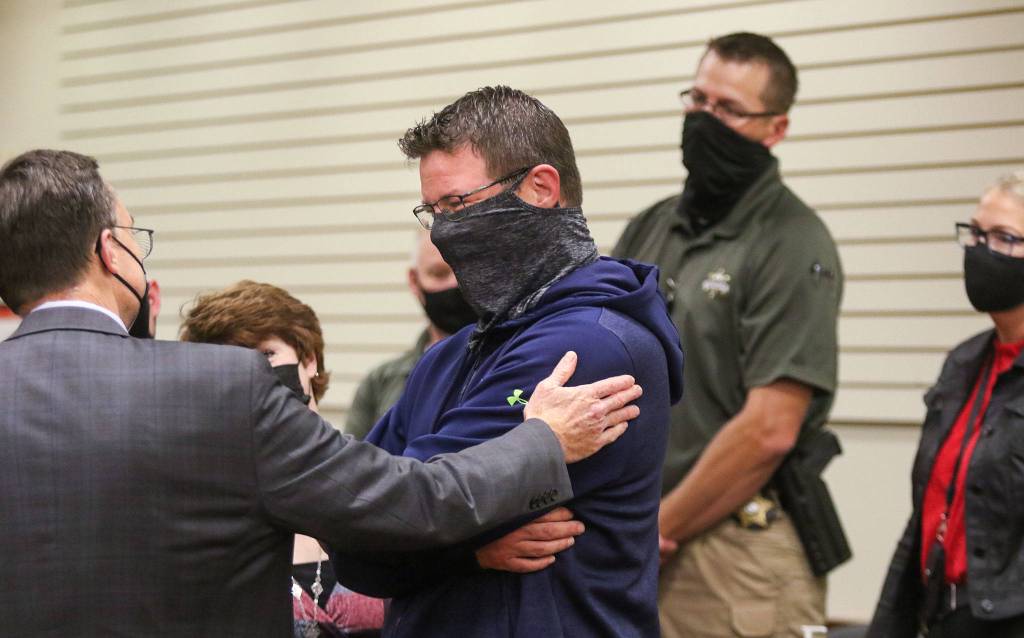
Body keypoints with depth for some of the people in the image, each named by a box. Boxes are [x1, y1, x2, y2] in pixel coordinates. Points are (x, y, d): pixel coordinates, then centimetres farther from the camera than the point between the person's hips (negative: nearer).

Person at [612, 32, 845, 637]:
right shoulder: (649, 229, 12)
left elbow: (768, 431, -16)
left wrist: (656, 530, -9)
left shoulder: (793, 245, -10)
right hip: (634, 548, 6)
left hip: (737, 551, -6)